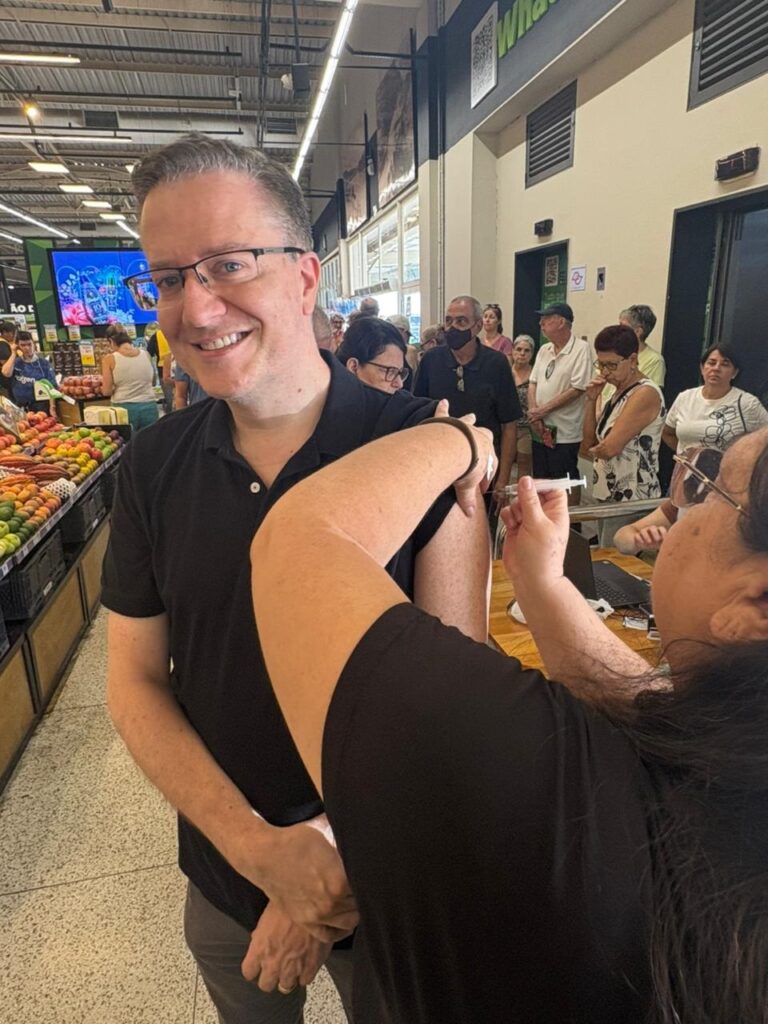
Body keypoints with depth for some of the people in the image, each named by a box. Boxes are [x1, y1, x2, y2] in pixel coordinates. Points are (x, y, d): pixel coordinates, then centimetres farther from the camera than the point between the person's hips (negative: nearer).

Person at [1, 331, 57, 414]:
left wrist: (52, 407, -16)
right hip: (20, 408, 3)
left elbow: (51, 388, -6)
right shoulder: (15, 362, 8)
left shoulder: (43, 363, -1)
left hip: (41, 407, -3)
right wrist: (13, 354, -5)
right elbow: (6, 373, -14)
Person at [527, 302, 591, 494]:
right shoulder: (544, 350, 11)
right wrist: (533, 412, -7)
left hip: (564, 433, -7)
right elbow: (533, 383, 10)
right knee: (542, 481, 15)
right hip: (540, 430, 7)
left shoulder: (580, 349, -11)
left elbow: (576, 390, -17)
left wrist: (543, 409, -15)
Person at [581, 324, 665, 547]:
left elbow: (610, 447, -22)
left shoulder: (645, 394, -17)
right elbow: (590, 440, 9)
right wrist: (592, 399, 0)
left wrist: (591, 450, 0)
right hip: (607, 493, 9)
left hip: (631, 499, -9)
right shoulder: (617, 391, 11)